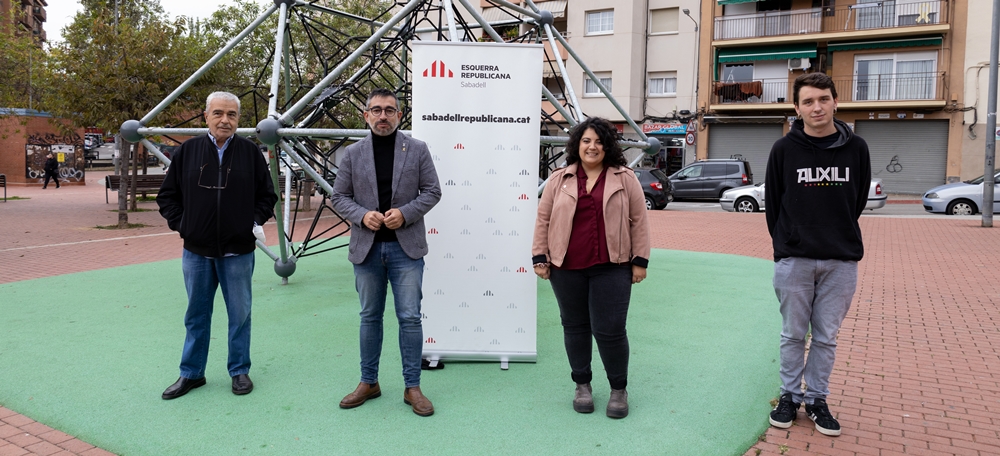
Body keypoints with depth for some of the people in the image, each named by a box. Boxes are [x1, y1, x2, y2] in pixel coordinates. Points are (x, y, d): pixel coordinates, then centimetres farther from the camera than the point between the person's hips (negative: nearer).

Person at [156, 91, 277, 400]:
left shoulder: (250, 152, 0)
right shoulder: (187, 151, 2)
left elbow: (267, 196, 8)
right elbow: (167, 195, 9)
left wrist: (255, 222, -3)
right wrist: (180, 224, 0)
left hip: (238, 252, -1)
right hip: (196, 250, 1)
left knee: (239, 314, 8)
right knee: (196, 315, 12)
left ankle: (240, 371, 22)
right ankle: (191, 373, 25)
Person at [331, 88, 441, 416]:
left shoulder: (417, 149, 3)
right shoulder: (353, 153, 6)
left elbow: (432, 191, 1)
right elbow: (339, 196, 6)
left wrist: (405, 213, -13)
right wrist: (362, 215, -12)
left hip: (406, 246, -2)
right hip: (367, 247, 2)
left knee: (410, 317, -1)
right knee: (370, 316, 12)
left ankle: (412, 387, 11)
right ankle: (368, 383, 25)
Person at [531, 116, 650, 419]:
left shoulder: (625, 178, 2)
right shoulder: (559, 179, 5)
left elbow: (638, 221, 2)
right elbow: (543, 219, 7)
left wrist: (640, 260, -2)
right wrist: (540, 257, 2)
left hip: (611, 268, -2)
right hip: (566, 268, 2)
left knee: (609, 329, -2)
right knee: (575, 326, 11)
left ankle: (619, 388, 17)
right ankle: (582, 384, 27)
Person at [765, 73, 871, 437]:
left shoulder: (856, 148, 0)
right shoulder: (784, 149, -3)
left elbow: (858, 199, 10)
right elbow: (772, 202, 3)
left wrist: (841, 238, 11)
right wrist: (786, 242, 5)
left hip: (841, 260, 1)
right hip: (793, 259, -1)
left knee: (826, 337, 10)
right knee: (794, 334, 9)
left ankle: (817, 399, 24)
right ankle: (790, 396, 23)